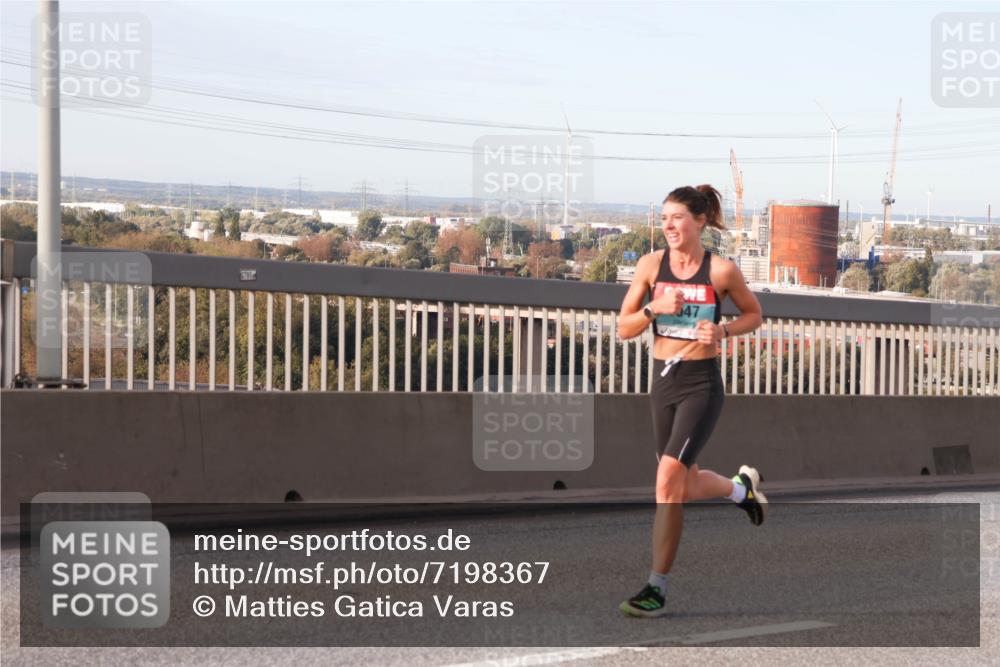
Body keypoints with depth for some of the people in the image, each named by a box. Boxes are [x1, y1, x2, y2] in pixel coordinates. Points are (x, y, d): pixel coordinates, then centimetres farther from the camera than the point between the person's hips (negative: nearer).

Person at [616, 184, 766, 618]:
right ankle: (742, 487, 51)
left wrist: (723, 331, -11)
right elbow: (624, 329, 1)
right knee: (687, 487, 17)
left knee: (668, 478, -18)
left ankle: (657, 589, -11)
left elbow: (754, 314, 8)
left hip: (702, 383, -5)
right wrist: (655, 308, -17)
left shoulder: (721, 270, -8)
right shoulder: (651, 265, -1)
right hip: (663, 381, 5)